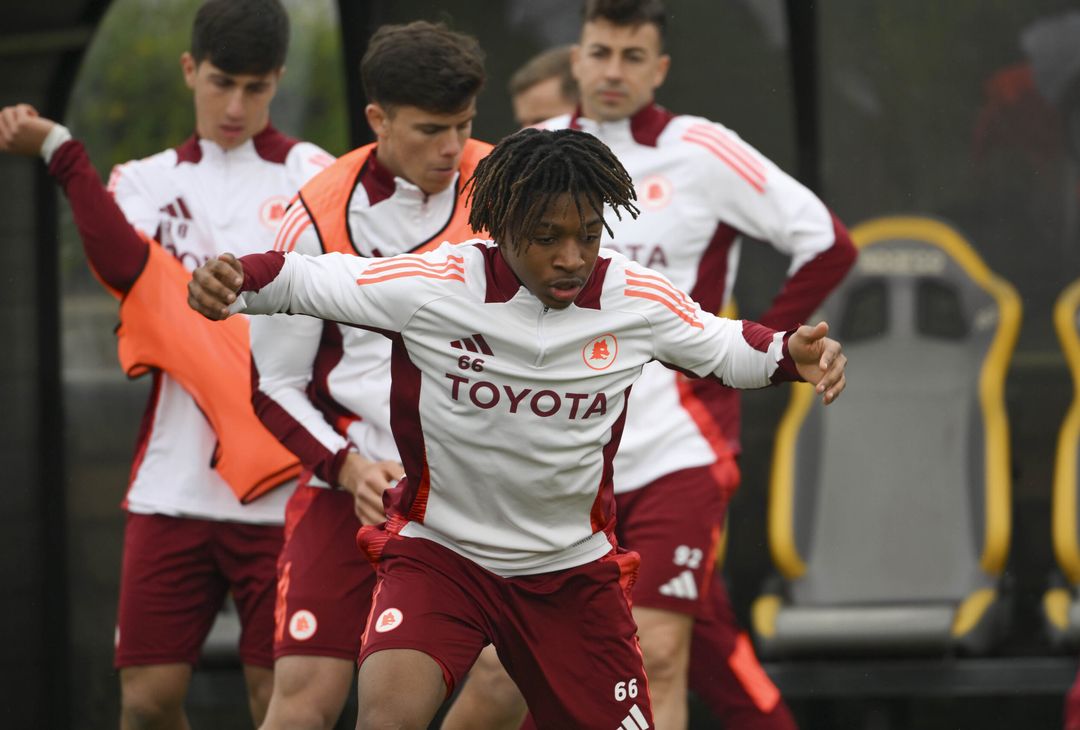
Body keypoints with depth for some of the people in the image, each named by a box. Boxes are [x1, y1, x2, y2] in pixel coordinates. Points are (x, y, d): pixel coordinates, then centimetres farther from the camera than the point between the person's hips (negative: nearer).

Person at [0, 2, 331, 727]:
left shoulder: (309, 176, 3)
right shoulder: (149, 182, 11)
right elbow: (127, 268, -11)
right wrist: (60, 151, -18)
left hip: (283, 487, -3)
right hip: (173, 484, 3)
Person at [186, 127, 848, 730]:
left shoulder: (637, 300, -10)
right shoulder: (431, 287, -19)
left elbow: (724, 348, 8)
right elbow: (301, 279, -10)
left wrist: (791, 354, -12)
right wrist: (228, 284, -30)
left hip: (574, 567, 3)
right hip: (439, 550, -3)